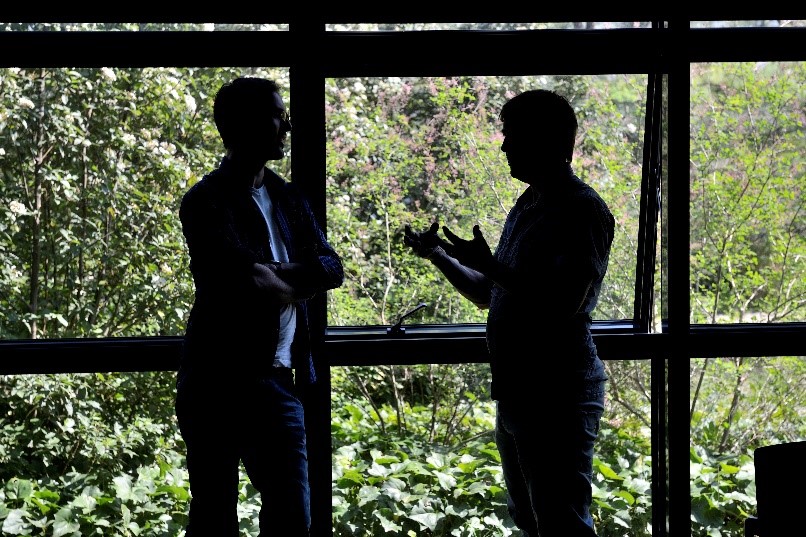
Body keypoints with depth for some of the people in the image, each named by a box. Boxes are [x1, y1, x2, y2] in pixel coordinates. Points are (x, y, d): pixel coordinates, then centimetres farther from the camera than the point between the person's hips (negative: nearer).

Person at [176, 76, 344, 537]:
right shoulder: (207, 202, -9)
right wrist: (300, 283, -1)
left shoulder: (288, 198, 14)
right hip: (217, 382, -6)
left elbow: (333, 269, 4)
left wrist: (277, 274, -13)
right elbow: (253, 284, -20)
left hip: (276, 380, 6)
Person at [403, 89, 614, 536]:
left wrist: (488, 264, -23)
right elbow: (490, 295, 23)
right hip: (516, 390, 10)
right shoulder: (527, 206, 16)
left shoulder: (583, 210, -13)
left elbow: (565, 301, -25)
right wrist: (440, 257, 11)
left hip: (559, 394, -10)